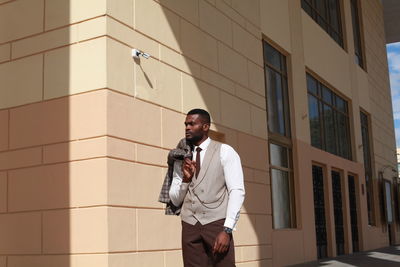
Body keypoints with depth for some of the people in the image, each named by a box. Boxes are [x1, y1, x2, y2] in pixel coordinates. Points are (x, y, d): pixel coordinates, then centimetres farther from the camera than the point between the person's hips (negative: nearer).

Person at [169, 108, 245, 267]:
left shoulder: (225, 152, 2)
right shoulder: (181, 159, 15)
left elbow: (237, 191, -7)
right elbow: (175, 200, 15)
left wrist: (227, 229, -16)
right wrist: (185, 179, -4)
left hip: (217, 223, -3)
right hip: (190, 226, 4)